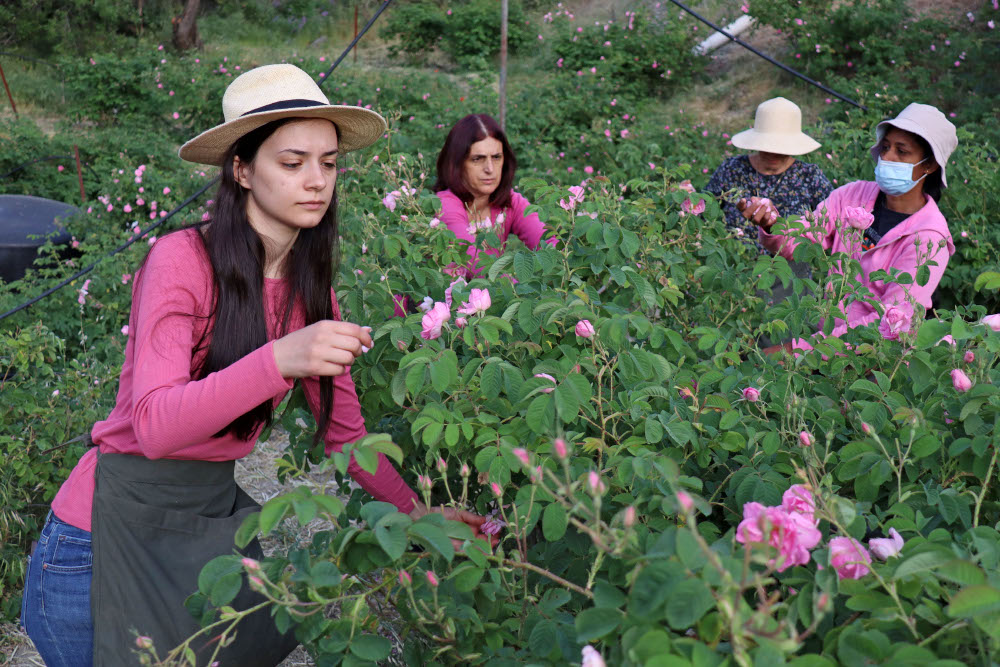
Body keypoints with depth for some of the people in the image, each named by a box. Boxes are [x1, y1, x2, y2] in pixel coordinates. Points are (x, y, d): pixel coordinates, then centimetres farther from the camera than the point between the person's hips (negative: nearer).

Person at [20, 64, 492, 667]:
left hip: (214, 518, 6)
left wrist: (419, 511, -8)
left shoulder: (313, 289, 2)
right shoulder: (183, 259, -18)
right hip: (113, 527, -6)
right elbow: (154, 425, -27)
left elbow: (344, 431, 5)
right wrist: (278, 359, -41)